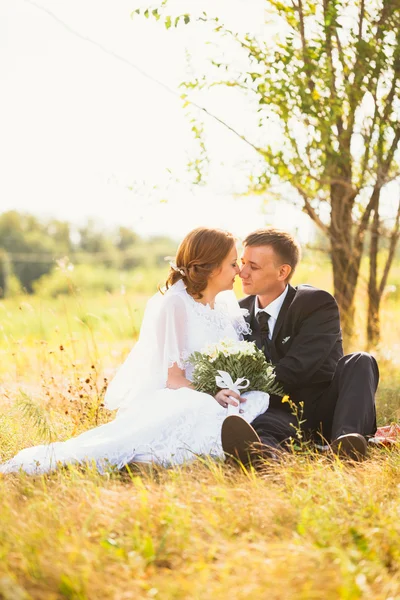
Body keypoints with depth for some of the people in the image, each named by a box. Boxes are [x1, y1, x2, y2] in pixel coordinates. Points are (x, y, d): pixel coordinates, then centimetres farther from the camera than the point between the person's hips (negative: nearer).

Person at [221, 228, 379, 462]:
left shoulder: (319, 304, -5)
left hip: (326, 411, -1)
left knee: (360, 362, -28)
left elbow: (295, 368, -17)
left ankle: (346, 437, -52)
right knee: (262, 424, -36)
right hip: (281, 412, 1)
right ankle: (261, 449, -73)